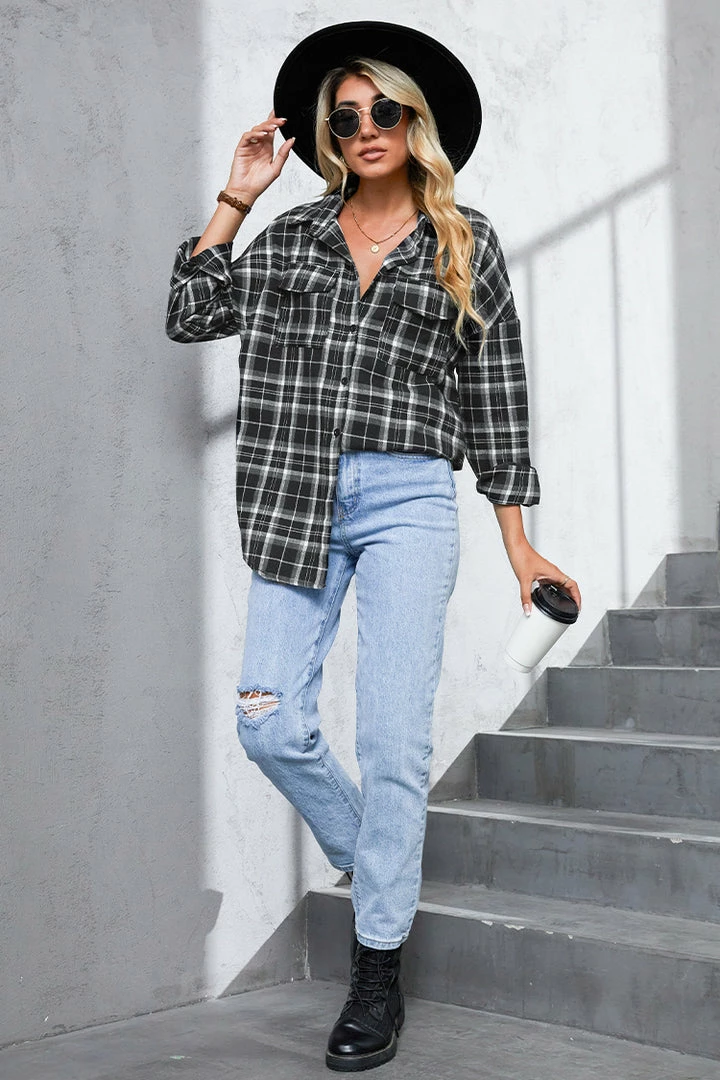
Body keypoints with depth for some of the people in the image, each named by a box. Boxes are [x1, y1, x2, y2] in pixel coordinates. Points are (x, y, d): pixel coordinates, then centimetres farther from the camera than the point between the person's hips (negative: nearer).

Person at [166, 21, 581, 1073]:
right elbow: (191, 314, 10)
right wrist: (234, 200, 7)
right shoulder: (292, 237, 15)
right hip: (297, 503, 3)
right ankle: (381, 869, 23)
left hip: (407, 501, -2)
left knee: (393, 738, -6)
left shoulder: (466, 246, 10)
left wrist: (519, 546, 6)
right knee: (271, 727, -4)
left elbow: (493, 397, 9)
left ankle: (379, 968, 6)